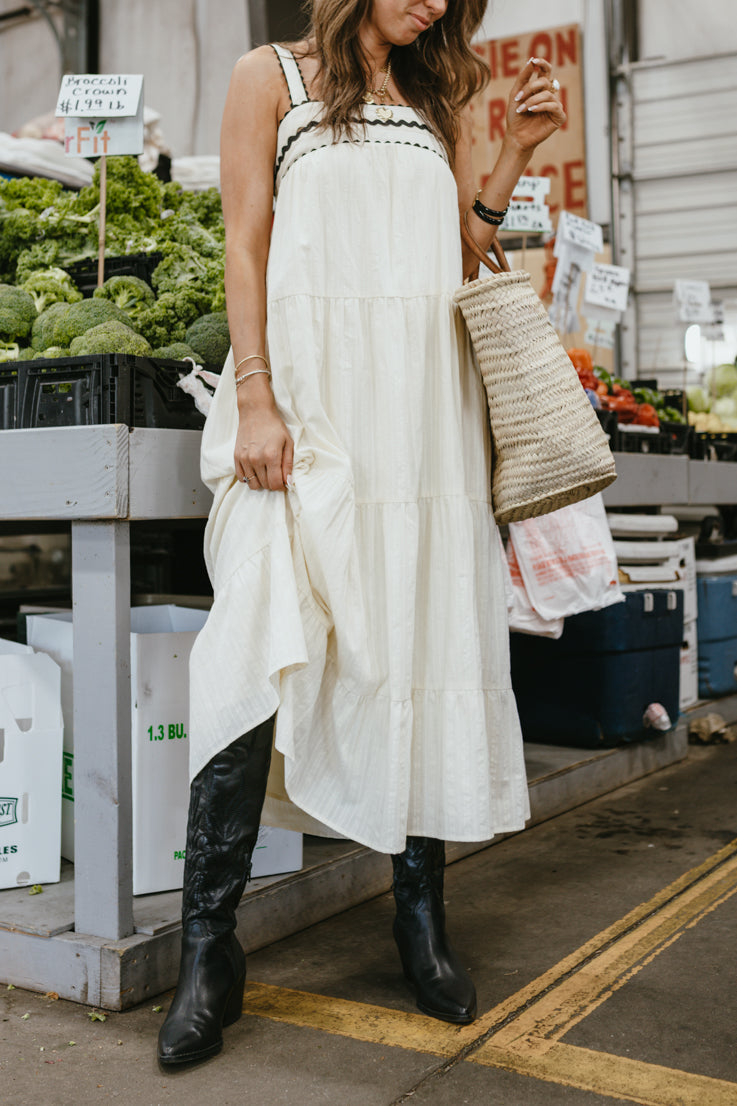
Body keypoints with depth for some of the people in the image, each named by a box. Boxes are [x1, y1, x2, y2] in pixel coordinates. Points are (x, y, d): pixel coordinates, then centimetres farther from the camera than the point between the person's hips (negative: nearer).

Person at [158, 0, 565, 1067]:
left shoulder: (438, 106, 22)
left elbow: (463, 260, 17)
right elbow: (246, 244, 0)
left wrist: (517, 151, 8)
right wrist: (255, 400, -11)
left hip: (426, 400, 4)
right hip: (311, 385, -4)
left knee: (427, 639, 1)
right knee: (265, 648, -14)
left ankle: (423, 916, 13)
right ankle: (208, 948, -6)